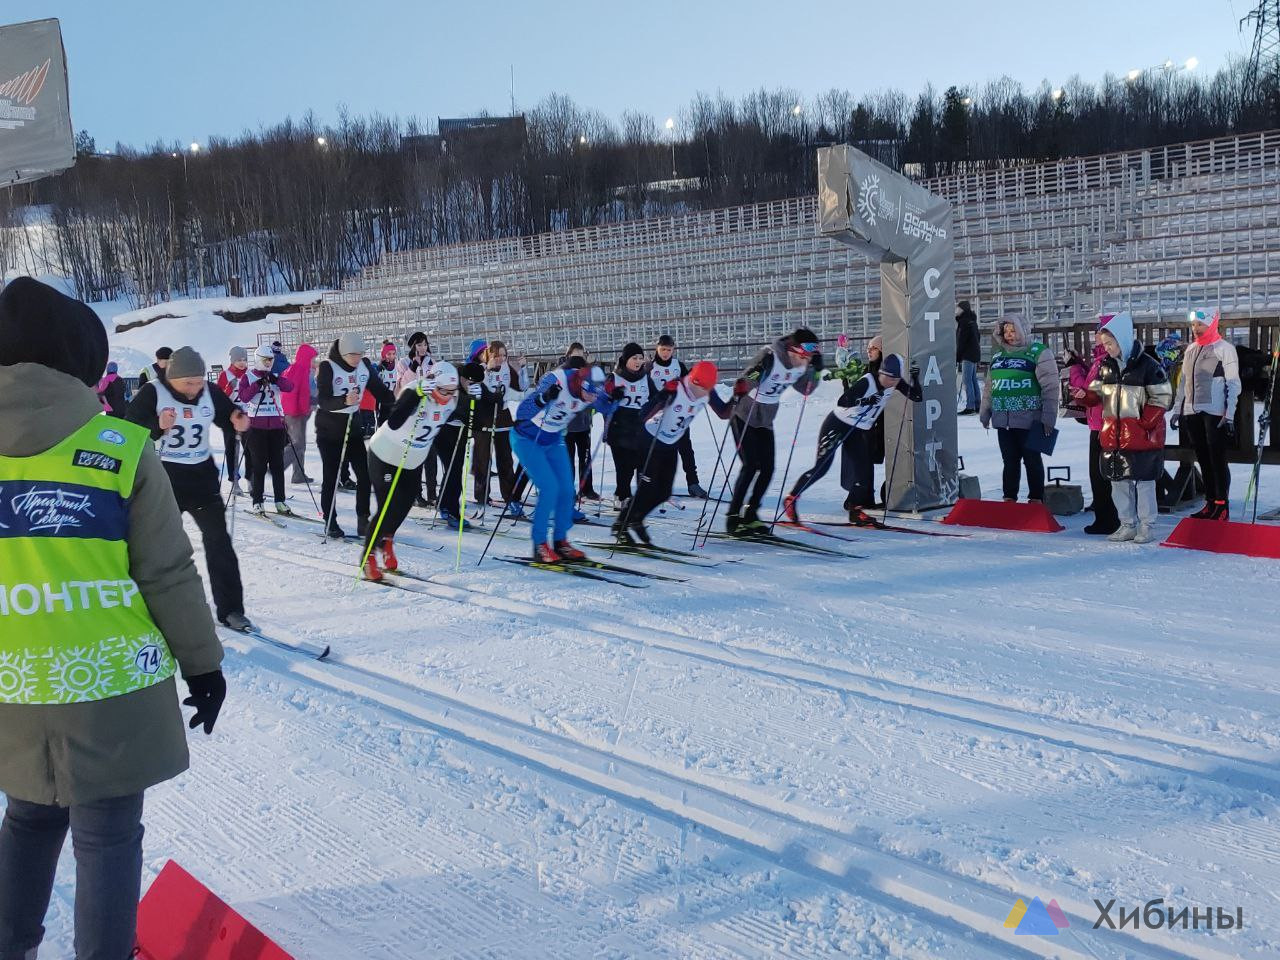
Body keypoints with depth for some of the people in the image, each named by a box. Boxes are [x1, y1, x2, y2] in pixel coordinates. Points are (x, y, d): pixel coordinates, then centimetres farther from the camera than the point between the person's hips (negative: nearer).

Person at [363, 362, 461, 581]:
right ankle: (369, 555, 10)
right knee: (389, 509, -8)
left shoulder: (451, 399, -11)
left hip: (413, 461, 6)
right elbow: (394, 423, -44)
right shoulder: (414, 393, -31)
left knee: (404, 505, 8)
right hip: (386, 456, -6)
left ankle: (386, 539, 38)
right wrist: (417, 395, -51)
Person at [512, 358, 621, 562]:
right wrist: (544, 399, -51)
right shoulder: (554, 381, -33)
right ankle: (539, 545, -4)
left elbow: (605, 409, 4)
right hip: (527, 439, -6)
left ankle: (560, 542, 17)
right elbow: (522, 412, -35)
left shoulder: (591, 390, -15)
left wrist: (613, 399, -18)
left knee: (567, 490, 1)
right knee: (550, 488, -17)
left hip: (554, 441, 6)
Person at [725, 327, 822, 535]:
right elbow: (747, 380, -33)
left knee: (767, 468, 2)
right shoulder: (771, 357, -27)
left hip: (765, 420, 7)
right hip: (744, 416, -7)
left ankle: (750, 515, 16)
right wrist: (742, 387, -55)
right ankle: (733, 518, -6)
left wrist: (815, 369, -4)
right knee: (751, 465, -14)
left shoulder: (800, 366, -6)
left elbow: (805, 389, 10)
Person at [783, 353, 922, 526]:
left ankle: (855, 511, 11)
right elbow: (842, 402, -31)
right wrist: (865, 401, -41)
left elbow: (917, 398, -1)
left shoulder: (896, 383, -5)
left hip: (860, 432, 6)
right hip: (838, 425, -6)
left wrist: (915, 378, -15)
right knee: (821, 467, -8)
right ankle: (791, 499, 6)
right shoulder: (868, 381, -25)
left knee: (863, 472, -3)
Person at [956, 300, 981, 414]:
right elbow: (978, 337, 22)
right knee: (973, 380, 12)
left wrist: (957, 357, -12)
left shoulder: (964, 321, -13)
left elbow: (961, 341, -15)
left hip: (967, 355, -10)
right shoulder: (972, 321, 16)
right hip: (975, 354, 10)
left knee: (967, 380, -10)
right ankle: (977, 405, 14)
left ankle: (970, 407, -13)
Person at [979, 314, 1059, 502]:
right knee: (1010, 460, 10)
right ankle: (1009, 498, 18)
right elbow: (989, 386, 20)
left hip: (1029, 419, -5)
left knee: (1032, 460, 4)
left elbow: (1051, 387, -8)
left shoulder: (1038, 352, -4)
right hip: (1003, 420, 5)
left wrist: (1049, 416, -13)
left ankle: (1036, 499, 12)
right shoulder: (998, 354, 14)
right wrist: (984, 413, 18)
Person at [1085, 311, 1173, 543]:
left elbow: (1162, 398, -9)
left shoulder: (1147, 365, -11)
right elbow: (1097, 394, 12)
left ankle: (1146, 526, 14)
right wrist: (1084, 395, -10)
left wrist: (1144, 423, -14)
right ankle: (1127, 525, 22)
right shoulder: (1106, 365, 7)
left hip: (1142, 436, -6)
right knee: (1119, 481, 11)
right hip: (1113, 435, 6)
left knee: (1144, 481, 4)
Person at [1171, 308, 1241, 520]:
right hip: (1192, 413, 6)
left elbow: (1233, 384, -7)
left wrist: (1229, 415, -13)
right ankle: (1210, 503, 17)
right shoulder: (1190, 348, 14)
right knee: (1203, 460, 10)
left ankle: (1222, 505, 1)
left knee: (1217, 459, -3)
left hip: (1215, 413, -6)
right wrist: (1177, 410, 15)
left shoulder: (1224, 349, -5)